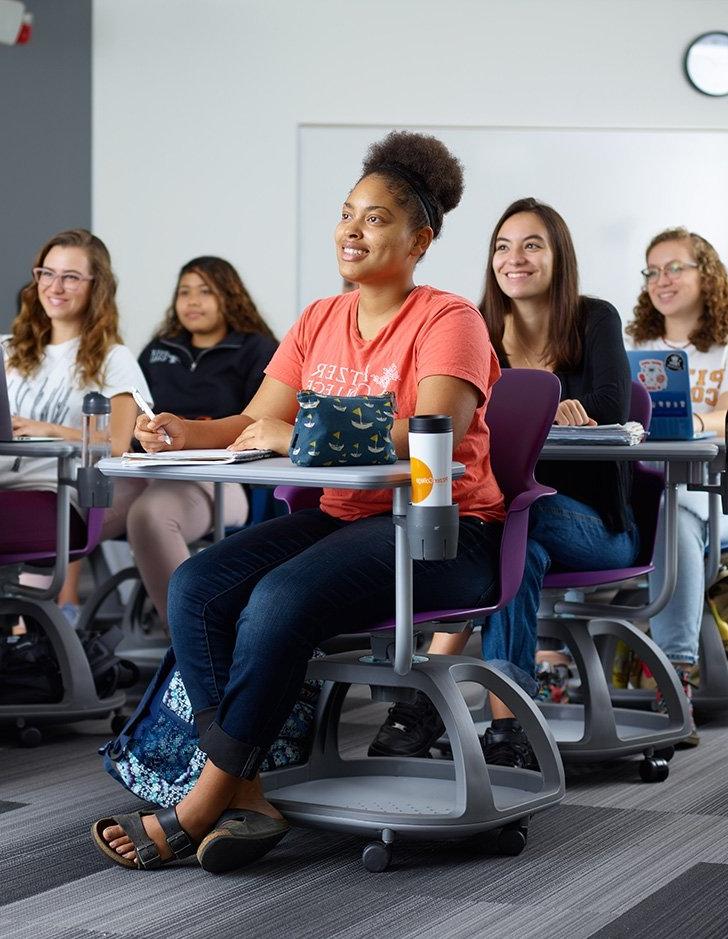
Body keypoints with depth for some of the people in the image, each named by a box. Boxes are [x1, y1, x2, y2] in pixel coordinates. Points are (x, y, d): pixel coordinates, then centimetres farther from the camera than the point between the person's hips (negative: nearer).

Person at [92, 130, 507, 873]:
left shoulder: (448, 320, -6)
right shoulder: (319, 321, 15)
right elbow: (254, 425, 11)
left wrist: (301, 437, -28)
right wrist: (185, 433, -11)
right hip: (344, 516, 7)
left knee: (283, 596, -31)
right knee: (196, 585, -17)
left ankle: (204, 804, -18)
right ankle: (244, 801, -19)